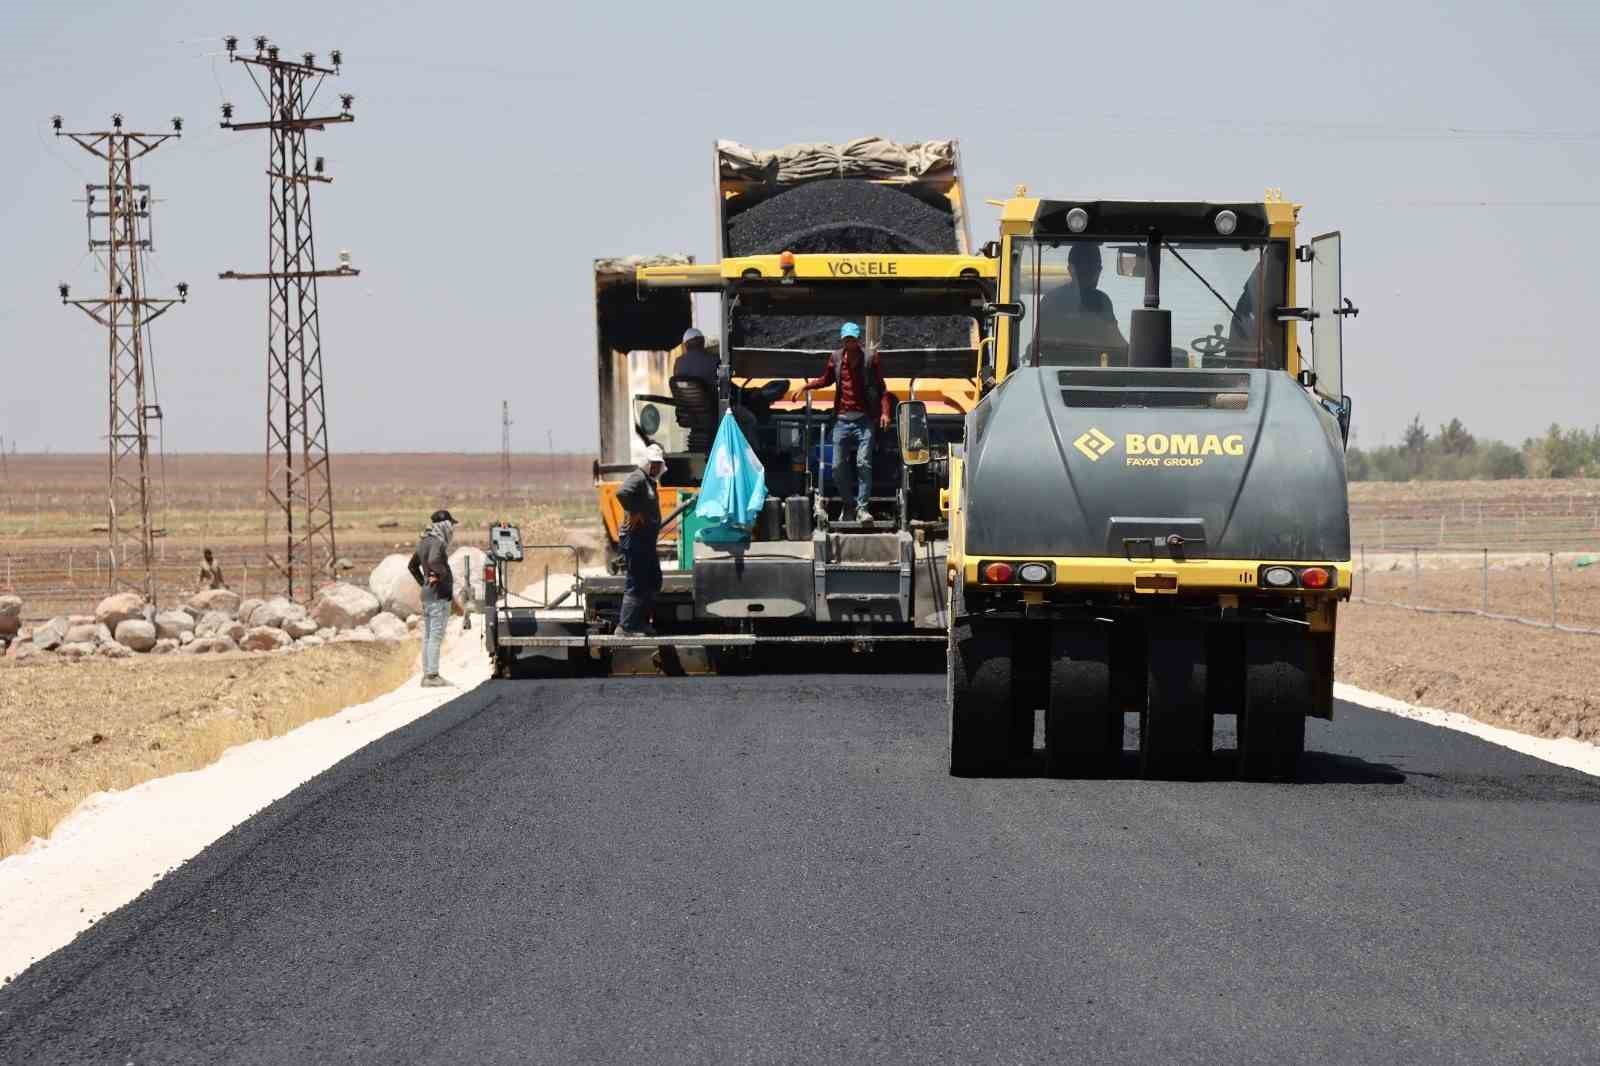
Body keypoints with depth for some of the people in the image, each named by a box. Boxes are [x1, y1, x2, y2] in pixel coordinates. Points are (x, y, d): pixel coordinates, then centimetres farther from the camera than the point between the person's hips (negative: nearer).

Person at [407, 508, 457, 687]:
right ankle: (432, 675, -12)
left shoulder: (424, 542, 14)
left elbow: (412, 566, 26)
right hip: (439, 596, -9)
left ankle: (427, 675, 14)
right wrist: (442, 574, -19)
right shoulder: (437, 542, -15)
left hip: (427, 594, 9)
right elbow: (433, 561, -35)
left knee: (428, 637, 11)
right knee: (436, 637, -9)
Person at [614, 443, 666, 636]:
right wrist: (634, 513, -25)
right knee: (635, 584, -10)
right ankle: (625, 627, -8)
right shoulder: (638, 478, -13)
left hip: (646, 539, 11)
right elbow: (622, 493, -33)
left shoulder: (650, 481, 19)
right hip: (634, 538, -11)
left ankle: (642, 622, 25)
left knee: (653, 581, 17)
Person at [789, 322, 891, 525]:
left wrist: (884, 412, -11)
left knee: (863, 463, -13)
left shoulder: (870, 359, -2)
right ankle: (846, 504, 22)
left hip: (863, 419, -4)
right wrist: (805, 386, 11)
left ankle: (862, 508, -11)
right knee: (838, 466, 4)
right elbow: (826, 380, 24)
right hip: (842, 419, 4)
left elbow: (881, 388, 0)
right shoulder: (836, 358, 7)